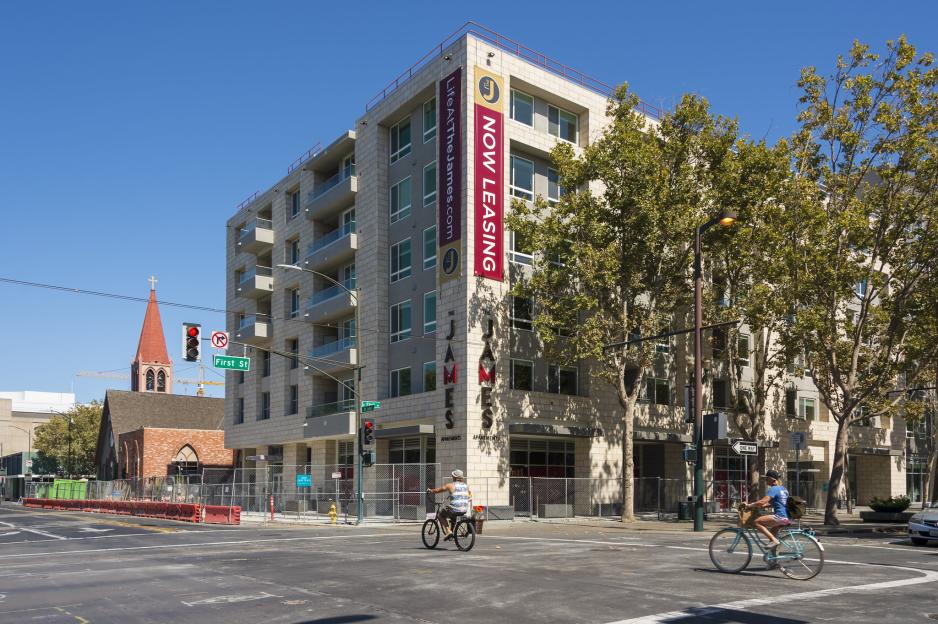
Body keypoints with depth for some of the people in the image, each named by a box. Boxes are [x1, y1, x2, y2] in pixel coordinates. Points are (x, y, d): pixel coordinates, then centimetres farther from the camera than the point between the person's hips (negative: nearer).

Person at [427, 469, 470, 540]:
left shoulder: (450, 485, -5)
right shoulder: (466, 486, 10)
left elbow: (437, 490, 2)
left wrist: (430, 490, 24)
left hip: (454, 510, -6)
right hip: (464, 511, 6)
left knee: (441, 514, 23)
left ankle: (448, 532, 10)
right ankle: (452, 531, 36)